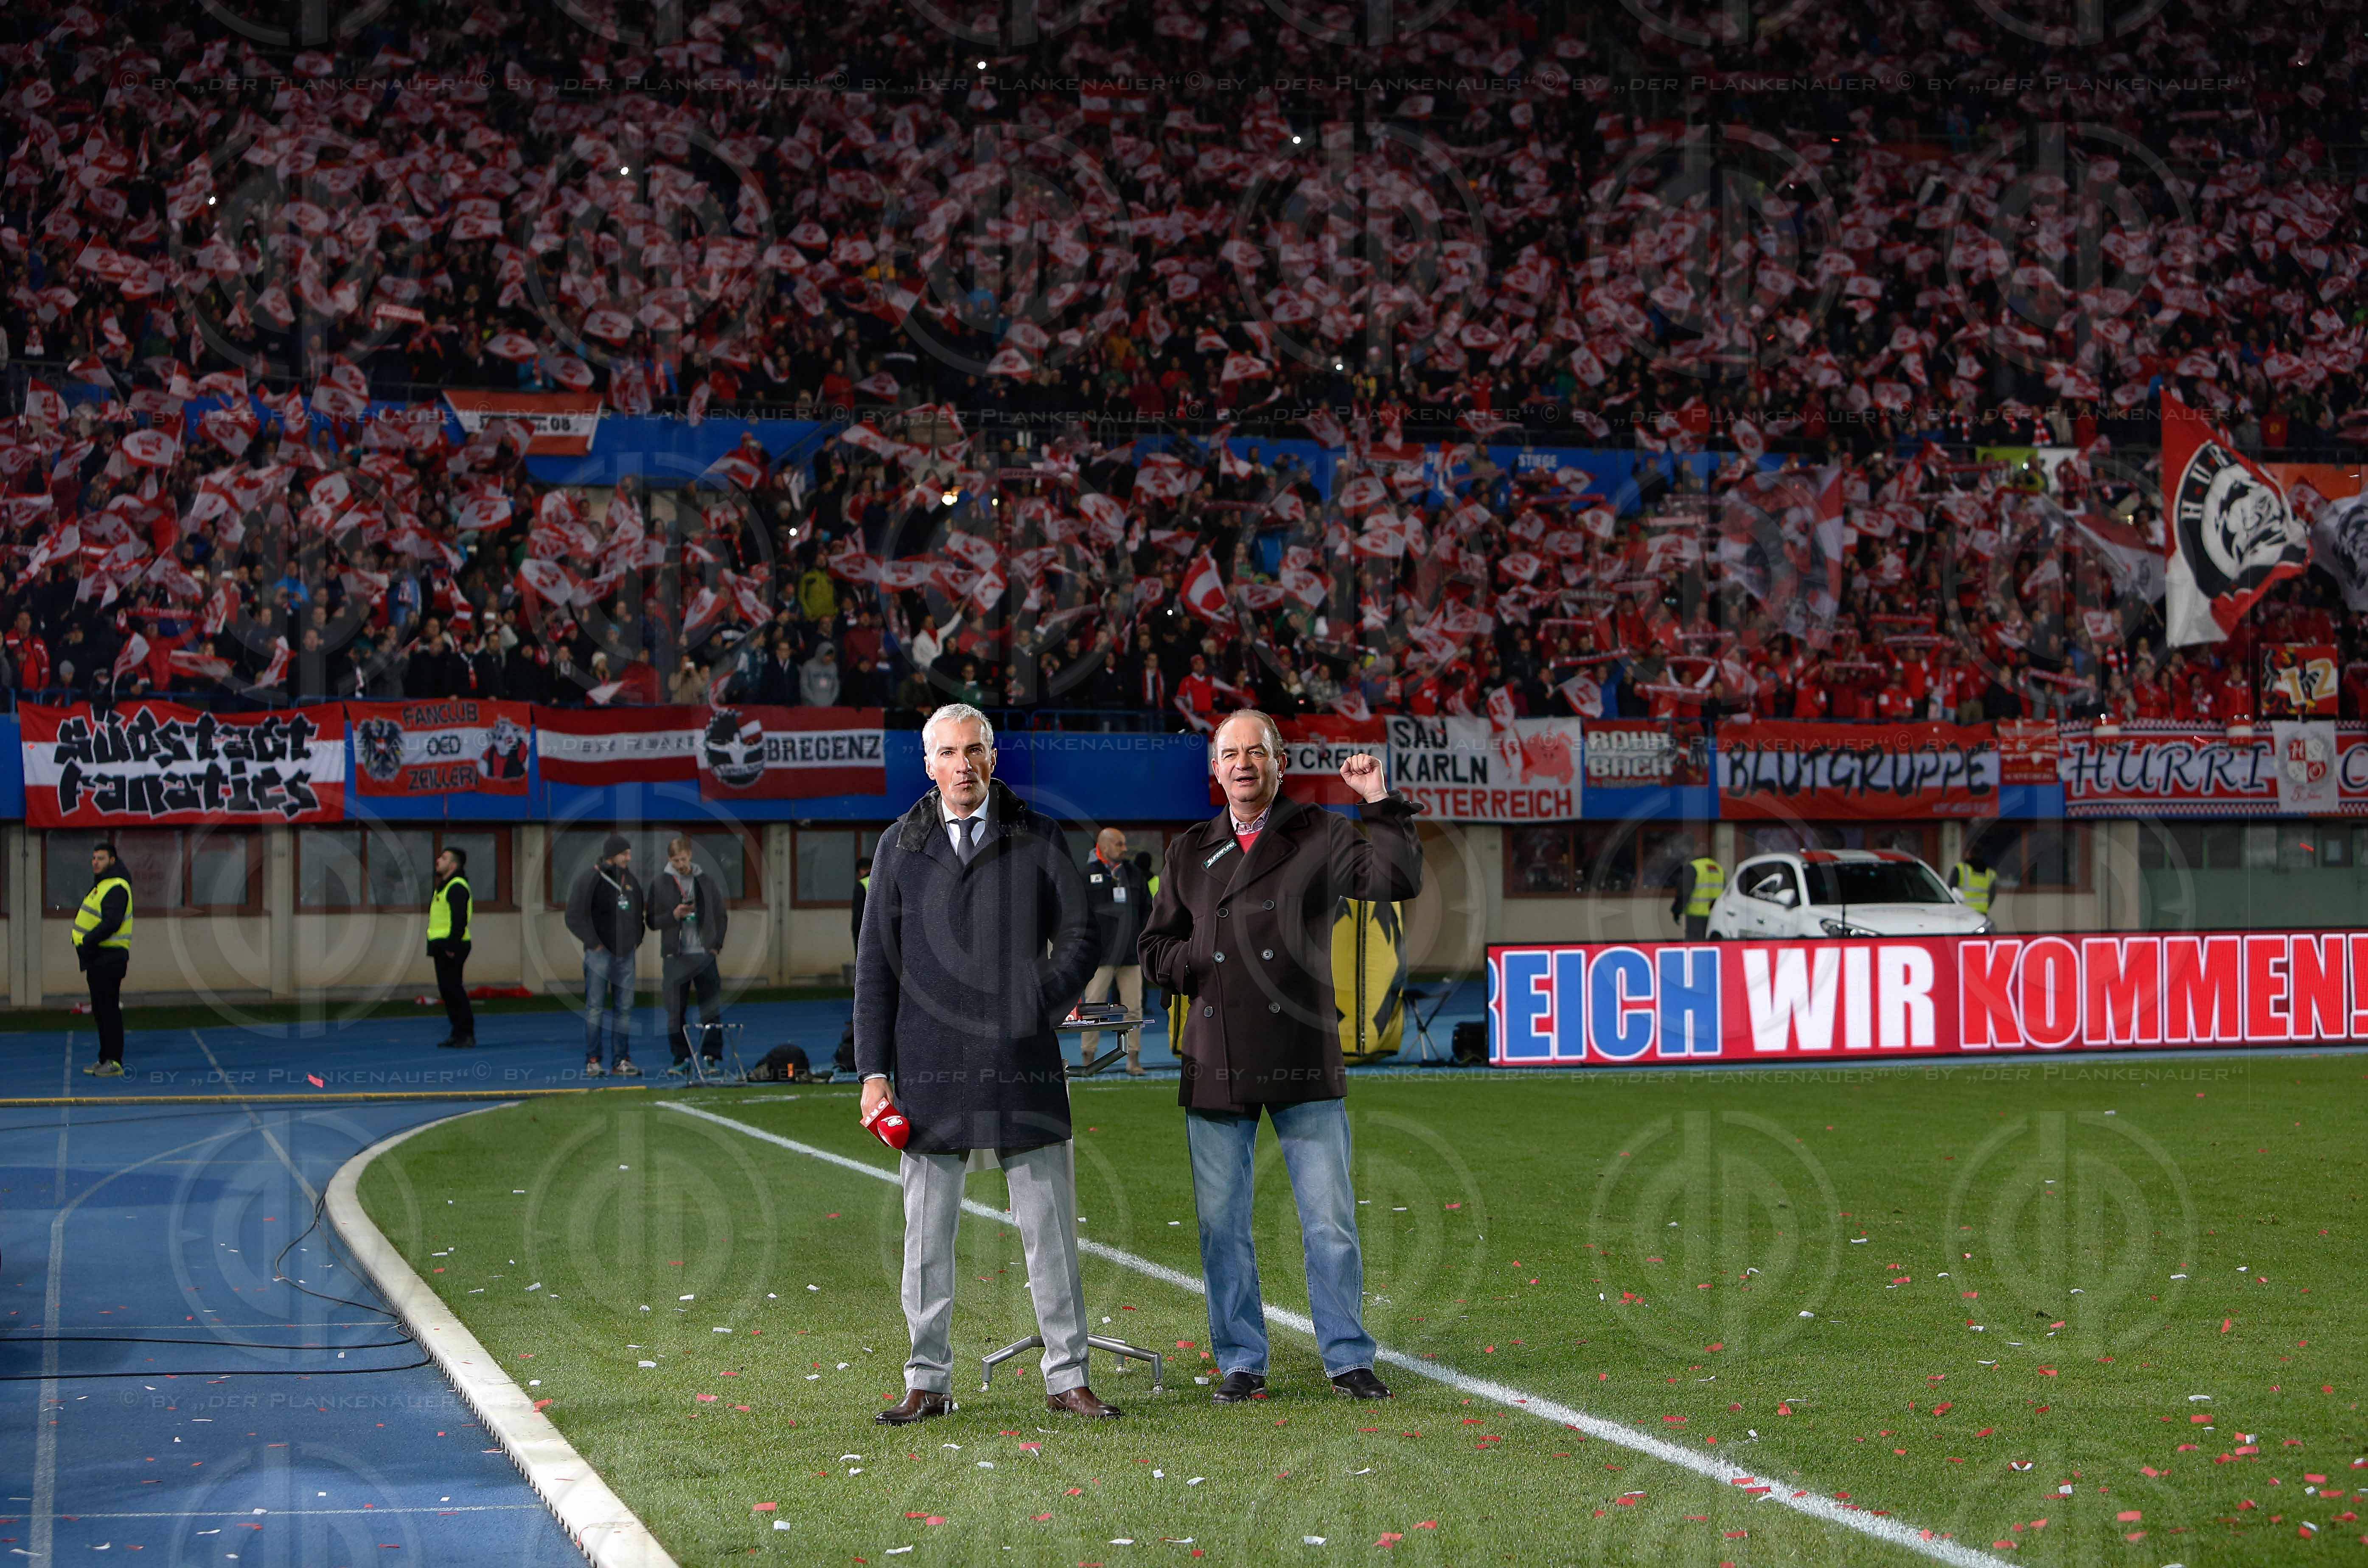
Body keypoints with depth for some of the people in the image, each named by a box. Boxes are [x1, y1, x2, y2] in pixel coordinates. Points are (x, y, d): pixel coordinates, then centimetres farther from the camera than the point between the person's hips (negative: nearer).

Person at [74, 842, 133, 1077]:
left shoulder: (117, 888, -15)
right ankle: (106, 1059, 21)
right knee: (101, 1011, 14)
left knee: (109, 1011, -9)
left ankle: (114, 1062, -8)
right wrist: (84, 944, 8)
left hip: (110, 958, -10)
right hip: (97, 957, 10)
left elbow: (111, 923, -24)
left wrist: (86, 942, -23)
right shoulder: (100, 885, 18)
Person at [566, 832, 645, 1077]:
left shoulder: (630, 880, 12)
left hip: (626, 954, 6)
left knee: (625, 1008, 5)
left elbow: (638, 912, 25)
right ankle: (593, 1061, -1)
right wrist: (593, 943, -11)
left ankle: (622, 1060, 9)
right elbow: (575, 916, -11)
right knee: (595, 1007, -4)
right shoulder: (590, 880, -9)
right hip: (600, 953, -6)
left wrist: (636, 941, 13)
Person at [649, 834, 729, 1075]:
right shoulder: (661, 884, 1)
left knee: (711, 1009, 2)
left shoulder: (706, 881, 6)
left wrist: (717, 944, 2)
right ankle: (681, 1059, 6)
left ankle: (713, 1055, 10)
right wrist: (674, 915, -15)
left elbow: (722, 915, 12)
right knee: (676, 1012, 0)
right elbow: (652, 921, 2)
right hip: (675, 956, -1)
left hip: (705, 954, 1)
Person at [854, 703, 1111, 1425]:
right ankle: (928, 1381, 13)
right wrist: (874, 1071, 3)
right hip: (931, 1069, 1)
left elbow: (1078, 938, 9)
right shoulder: (900, 846, 9)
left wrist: (1036, 1006, -7)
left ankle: (1067, 1378, 9)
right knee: (927, 1235, 4)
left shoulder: (1038, 839, 7)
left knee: (1050, 1229, 2)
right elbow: (876, 965, 9)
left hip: (1023, 1066, 0)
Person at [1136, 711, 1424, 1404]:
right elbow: (1155, 946, 17)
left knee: (1330, 1220, 0)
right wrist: (1199, 969, -1)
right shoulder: (1189, 851, 14)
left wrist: (1381, 806, -14)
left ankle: (1348, 1358, 11)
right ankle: (1241, 1363, 16)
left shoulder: (1321, 835, 6)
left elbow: (1397, 881, -9)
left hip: (1303, 1060, -2)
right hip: (1214, 1061, 3)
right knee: (1222, 1223, 5)